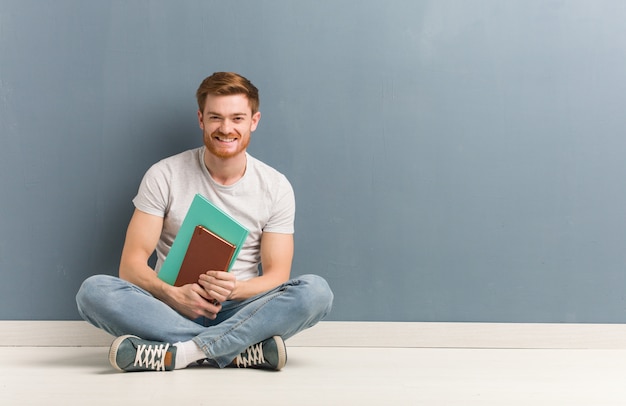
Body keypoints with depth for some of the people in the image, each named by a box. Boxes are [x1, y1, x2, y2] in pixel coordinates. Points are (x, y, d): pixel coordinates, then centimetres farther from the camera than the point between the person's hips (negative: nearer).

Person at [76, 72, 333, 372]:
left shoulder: (276, 187, 3)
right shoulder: (163, 176, 0)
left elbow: (277, 276, 0)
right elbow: (131, 264, -4)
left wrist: (235, 289, -23)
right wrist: (173, 294, -25)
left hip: (238, 310, 0)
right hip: (171, 310, 0)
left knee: (316, 290, -27)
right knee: (93, 290, -28)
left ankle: (182, 352, -33)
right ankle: (244, 351, -30)